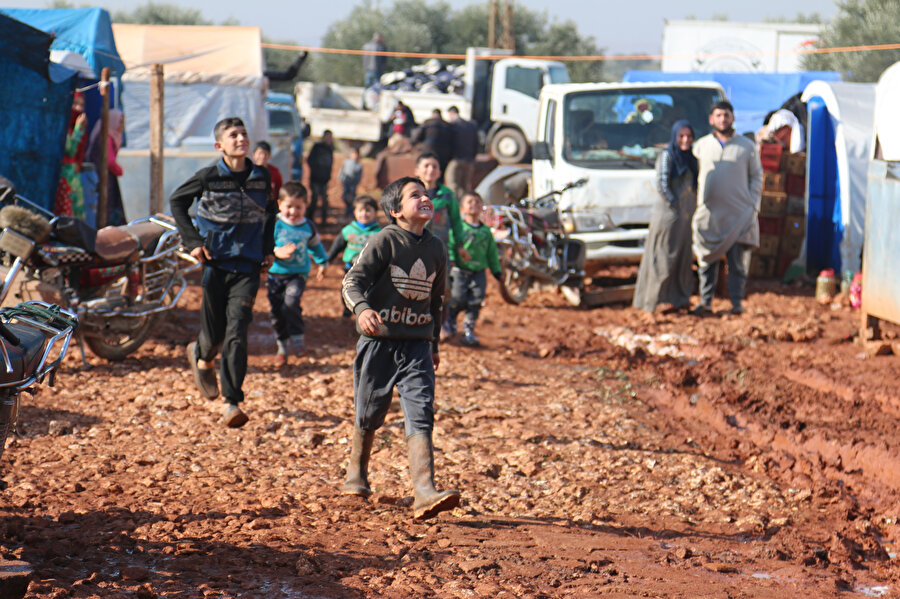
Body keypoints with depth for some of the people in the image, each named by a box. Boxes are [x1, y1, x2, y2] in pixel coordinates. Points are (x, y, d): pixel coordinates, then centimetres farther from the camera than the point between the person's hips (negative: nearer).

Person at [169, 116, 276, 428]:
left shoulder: (262, 177, 3)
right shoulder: (209, 177, -6)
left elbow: (270, 211, 23)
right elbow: (177, 201, 8)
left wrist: (268, 247, 14)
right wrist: (193, 241, -1)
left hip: (248, 265, 1)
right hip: (215, 262, -1)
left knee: (237, 330, -11)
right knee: (214, 329, 6)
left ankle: (232, 401, -10)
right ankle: (202, 357, 44)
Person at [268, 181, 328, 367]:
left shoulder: (309, 227, 3)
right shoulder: (274, 225, -6)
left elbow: (316, 245, 22)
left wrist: (322, 263, 33)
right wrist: (277, 252, -24)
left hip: (298, 274, -1)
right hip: (275, 274, 1)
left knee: (291, 302, -26)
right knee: (276, 311, 4)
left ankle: (297, 337, -8)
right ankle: (282, 347, 22)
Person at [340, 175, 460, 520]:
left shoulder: (436, 249, 9)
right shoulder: (385, 241, -8)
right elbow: (352, 282, -13)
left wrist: (434, 344, 24)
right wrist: (362, 309, -34)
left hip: (417, 346, 3)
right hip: (379, 341, -3)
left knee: (421, 416, -11)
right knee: (369, 415, 10)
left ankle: (425, 494, -21)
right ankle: (356, 474, 37)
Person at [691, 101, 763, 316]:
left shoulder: (747, 146, 8)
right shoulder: (701, 145, 10)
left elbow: (757, 177, 11)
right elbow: (694, 175, 16)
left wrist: (753, 206, 0)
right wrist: (696, 204, 7)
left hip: (739, 214, -1)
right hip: (708, 213, 1)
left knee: (738, 261, -2)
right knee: (707, 260, 1)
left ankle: (737, 302, 4)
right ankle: (705, 301, 7)